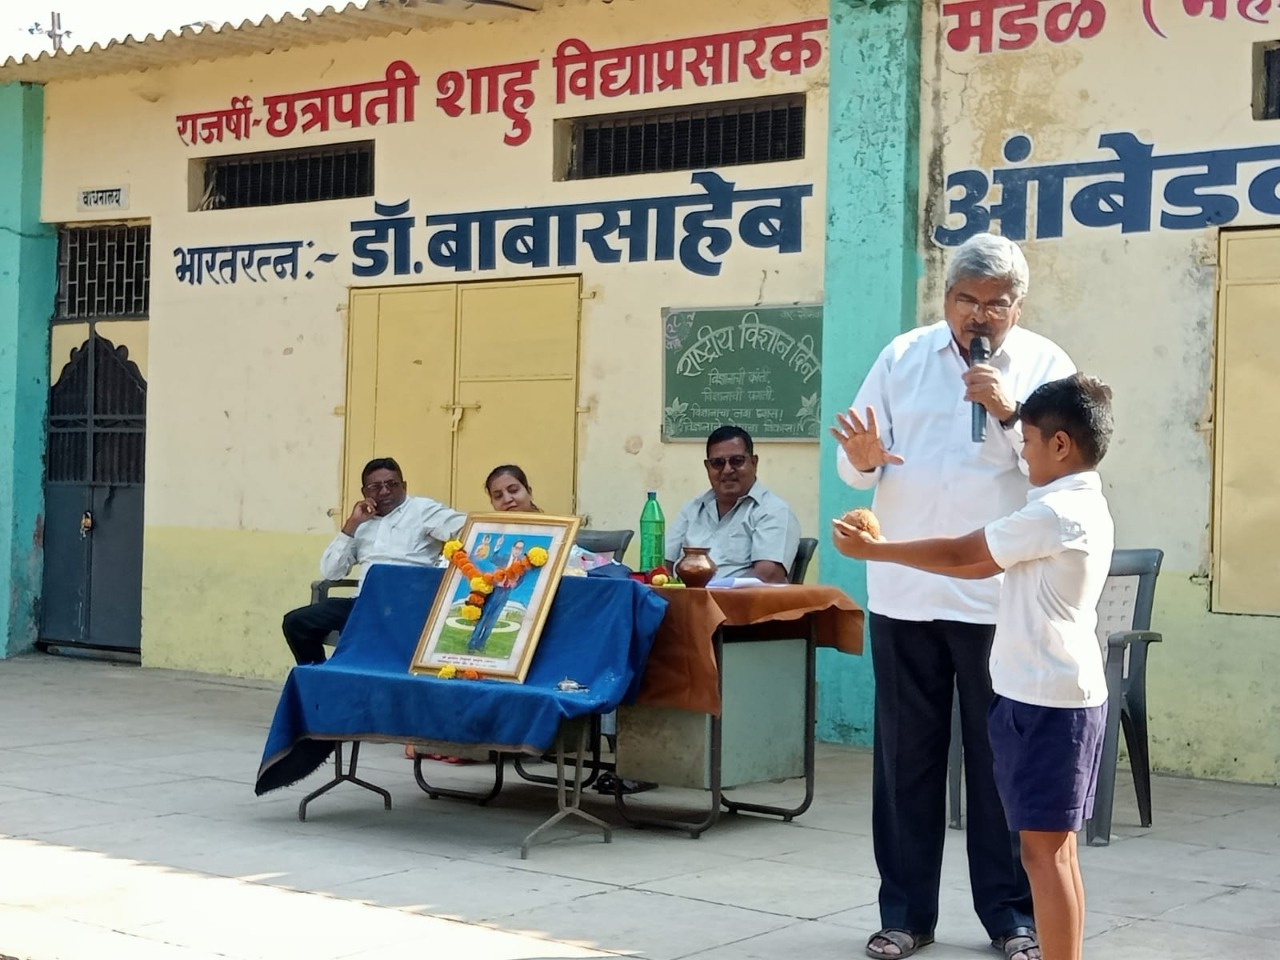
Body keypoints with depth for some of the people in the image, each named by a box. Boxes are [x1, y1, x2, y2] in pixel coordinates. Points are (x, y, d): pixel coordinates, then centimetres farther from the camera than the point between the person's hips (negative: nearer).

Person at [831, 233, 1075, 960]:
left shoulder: (1046, 365, 0)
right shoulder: (903, 357, 6)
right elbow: (858, 469, 6)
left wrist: (1010, 413, -22)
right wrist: (863, 459, -17)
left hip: (1000, 595, -2)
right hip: (904, 590, 2)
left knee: (1001, 757, 5)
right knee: (906, 755, 8)